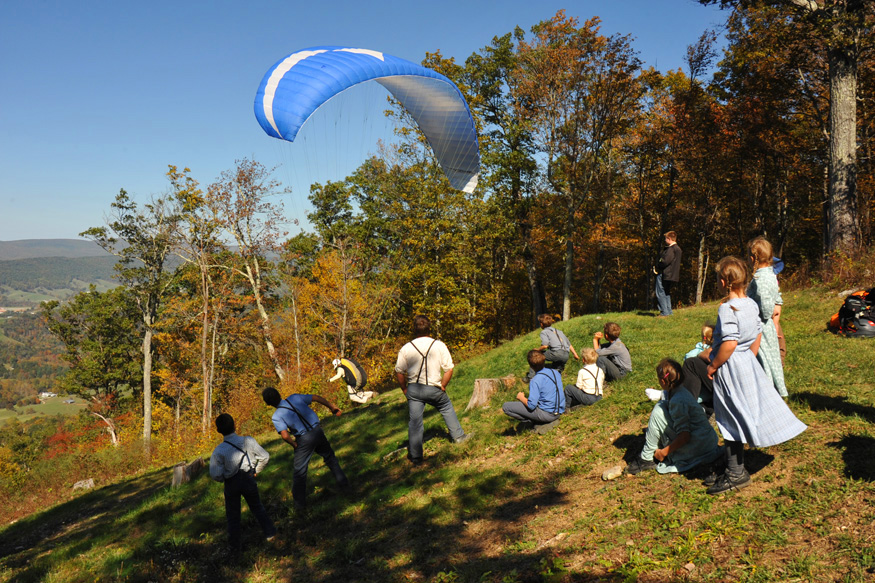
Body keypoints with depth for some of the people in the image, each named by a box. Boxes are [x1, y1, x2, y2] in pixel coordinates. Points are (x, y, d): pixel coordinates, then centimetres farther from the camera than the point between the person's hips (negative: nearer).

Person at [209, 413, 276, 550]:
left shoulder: (219, 451, -19)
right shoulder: (248, 441, -14)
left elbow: (215, 474, -17)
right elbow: (265, 457, -8)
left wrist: (223, 480, 5)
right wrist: (256, 471, 8)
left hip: (231, 483, -1)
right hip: (249, 479, 2)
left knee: (232, 514, 15)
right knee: (257, 507, 22)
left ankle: (234, 544, 24)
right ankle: (269, 532, 26)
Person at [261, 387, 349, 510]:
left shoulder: (276, 416, -12)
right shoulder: (294, 397, -2)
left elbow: (285, 435, -23)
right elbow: (317, 398, 1)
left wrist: (294, 445, -2)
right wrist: (333, 408, 11)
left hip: (304, 440, -4)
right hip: (317, 431, 4)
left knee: (299, 472, 10)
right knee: (330, 457, 26)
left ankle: (300, 503, 17)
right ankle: (343, 483, 34)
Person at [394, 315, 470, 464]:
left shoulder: (406, 348, -5)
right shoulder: (439, 345, -5)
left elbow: (399, 372, -2)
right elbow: (449, 369, -6)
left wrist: (404, 389, 10)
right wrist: (443, 386, 6)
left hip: (413, 389, 0)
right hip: (434, 389, 0)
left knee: (415, 421, 5)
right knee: (447, 409, 26)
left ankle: (415, 456, 8)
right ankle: (458, 435, 39)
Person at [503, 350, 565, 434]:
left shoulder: (536, 381, -22)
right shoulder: (556, 372, 1)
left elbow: (531, 405, -24)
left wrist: (521, 398, -4)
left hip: (547, 414, -8)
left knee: (505, 407, -6)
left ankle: (540, 423, -4)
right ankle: (551, 420, 12)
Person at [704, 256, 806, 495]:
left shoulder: (727, 308, -22)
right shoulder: (751, 304, 4)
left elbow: (729, 343, -27)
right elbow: (758, 335, 13)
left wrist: (713, 365, -16)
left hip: (730, 368, -9)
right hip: (748, 363, 9)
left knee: (731, 421, 2)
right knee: (735, 420, 17)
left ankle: (736, 474, 13)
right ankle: (733, 470, 27)